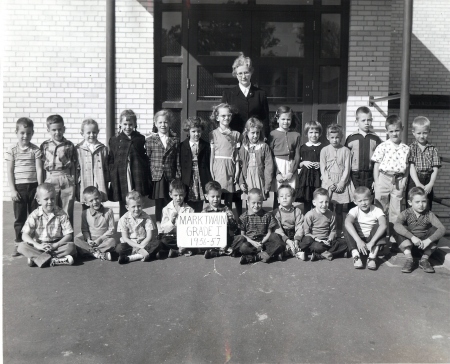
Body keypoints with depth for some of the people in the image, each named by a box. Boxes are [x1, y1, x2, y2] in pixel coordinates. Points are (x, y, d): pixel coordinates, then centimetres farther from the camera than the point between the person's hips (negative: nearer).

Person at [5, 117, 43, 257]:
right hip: (19, 187, 0)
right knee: (19, 217, 7)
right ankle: (18, 243, 18)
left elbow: (39, 169, -2)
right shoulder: (12, 151, 0)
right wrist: (12, 190, -6)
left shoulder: (35, 150, 0)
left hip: (33, 186, 0)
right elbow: (9, 171, 0)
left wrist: (40, 188, -7)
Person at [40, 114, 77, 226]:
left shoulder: (70, 145, 5)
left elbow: (73, 166, 7)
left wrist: (73, 183, 3)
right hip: (50, 181, 0)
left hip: (67, 181, 0)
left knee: (67, 214, 5)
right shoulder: (45, 146, 6)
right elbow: (41, 166, 6)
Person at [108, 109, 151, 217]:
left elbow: (146, 159, 5)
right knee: (123, 209, 7)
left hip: (137, 181, 0)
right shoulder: (114, 140, 8)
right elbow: (110, 162, 7)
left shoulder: (140, 139, 6)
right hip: (121, 182, 1)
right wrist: (113, 178, -4)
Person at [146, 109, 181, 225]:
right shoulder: (150, 141, 4)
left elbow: (178, 163, 6)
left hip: (170, 178, 1)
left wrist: (178, 180, 1)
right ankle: (159, 227, 15)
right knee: (159, 205, 5)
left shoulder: (175, 141, 7)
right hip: (156, 178, -1)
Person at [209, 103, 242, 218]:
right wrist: (211, 171, 0)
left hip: (230, 167, 2)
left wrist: (237, 170, 2)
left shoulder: (236, 134, 10)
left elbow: (236, 154, 9)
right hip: (218, 166, -1)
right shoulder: (213, 134, 6)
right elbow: (212, 154, 5)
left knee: (229, 198, 4)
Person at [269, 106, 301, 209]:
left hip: (291, 167, 2)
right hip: (277, 166, -2)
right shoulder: (273, 134, 1)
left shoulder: (296, 135, 8)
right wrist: (277, 173, -9)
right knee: (278, 196, 0)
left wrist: (291, 172, -5)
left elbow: (297, 156, 6)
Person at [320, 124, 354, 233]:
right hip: (328, 182, 0)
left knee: (339, 210, 5)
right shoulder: (324, 150, 4)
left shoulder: (345, 150, 2)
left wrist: (342, 183, -10)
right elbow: (323, 169, 1)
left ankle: (339, 232, 13)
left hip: (342, 182, 0)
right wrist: (329, 183, -9)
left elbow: (347, 168, 0)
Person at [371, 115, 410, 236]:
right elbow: (376, 165, -2)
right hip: (384, 179, -2)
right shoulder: (382, 147, -4)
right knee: (381, 210, 6)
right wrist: (376, 183, -5)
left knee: (396, 211, 9)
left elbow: (406, 167, 10)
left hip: (399, 180, 2)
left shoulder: (406, 149, 4)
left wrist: (404, 182, 0)